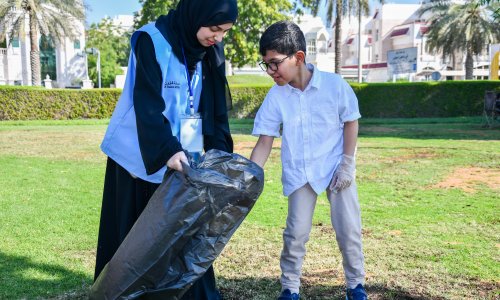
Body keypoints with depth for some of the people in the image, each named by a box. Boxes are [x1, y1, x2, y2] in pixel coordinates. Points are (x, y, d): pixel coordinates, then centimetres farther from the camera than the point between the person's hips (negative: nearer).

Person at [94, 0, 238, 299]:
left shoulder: (211, 50, 3)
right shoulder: (153, 41, -15)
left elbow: (216, 107, 5)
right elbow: (147, 103, -23)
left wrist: (220, 152, -6)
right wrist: (166, 150, -35)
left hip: (185, 156, 5)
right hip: (143, 157, -5)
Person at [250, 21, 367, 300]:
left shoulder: (334, 84, -14)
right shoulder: (275, 97, -9)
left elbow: (351, 123, -3)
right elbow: (265, 142, -6)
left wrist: (347, 164, -7)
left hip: (336, 168, -1)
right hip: (299, 172, 1)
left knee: (349, 229, 5)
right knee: (296, 233, 3)